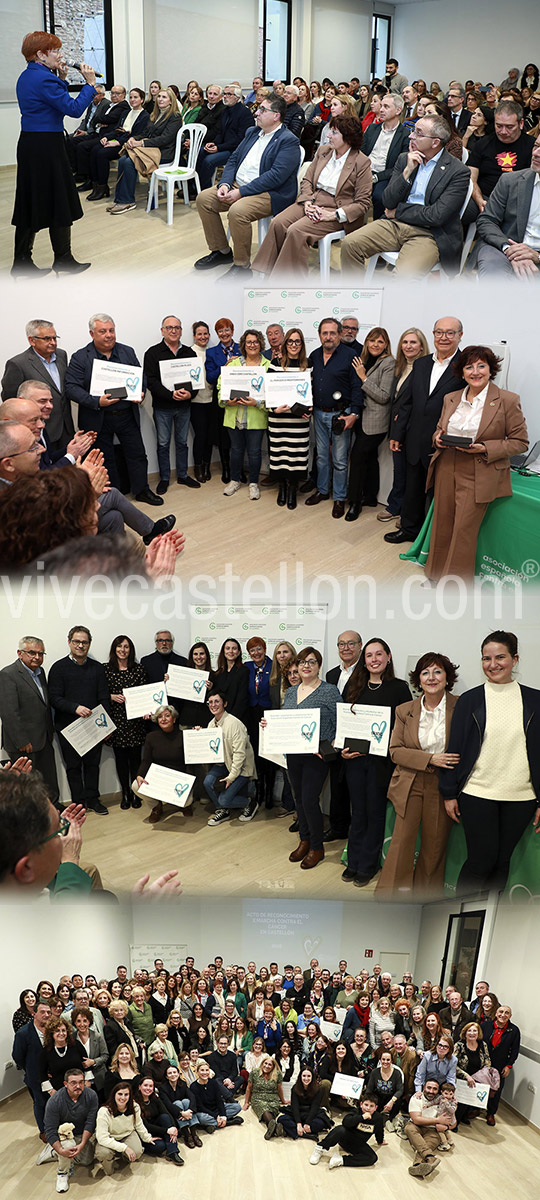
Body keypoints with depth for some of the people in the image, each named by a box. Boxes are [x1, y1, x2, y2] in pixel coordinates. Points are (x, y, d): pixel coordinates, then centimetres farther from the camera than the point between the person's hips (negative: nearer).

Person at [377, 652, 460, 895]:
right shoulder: (404, 711, 3)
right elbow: (395, 751, 1)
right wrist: (430, 759, -14)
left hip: (443, 787, -1)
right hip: (410, 785, 1)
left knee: (435, 847, 8)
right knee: (402, 841, -3)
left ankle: (424, 896, 27)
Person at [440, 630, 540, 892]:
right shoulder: (469, 700, 0)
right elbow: (455, 748, 3)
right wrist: (449, 793, 1)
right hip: (477, 794, -2)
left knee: (502, 861, 9)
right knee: (481, 859, -2)